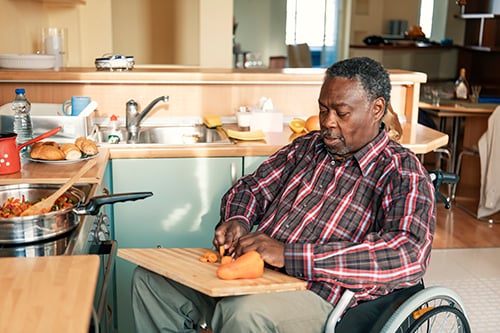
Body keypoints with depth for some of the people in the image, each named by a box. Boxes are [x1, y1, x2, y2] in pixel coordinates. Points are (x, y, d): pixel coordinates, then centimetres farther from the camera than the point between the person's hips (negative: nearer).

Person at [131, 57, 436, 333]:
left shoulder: (402, 174, -7)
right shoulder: (307, 146, 14)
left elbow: (410, 256, -24)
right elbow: (251, 188, 22)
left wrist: (288, 254, -30)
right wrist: (237, 219, -5)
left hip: (318, 298, -6)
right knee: (150, 278, -2)